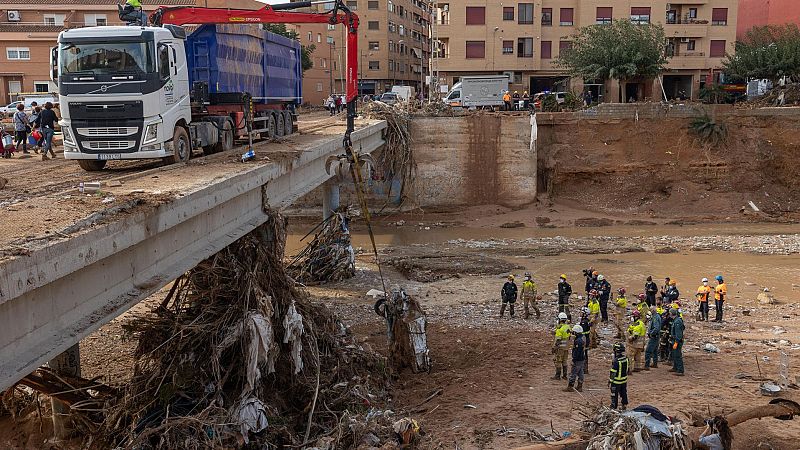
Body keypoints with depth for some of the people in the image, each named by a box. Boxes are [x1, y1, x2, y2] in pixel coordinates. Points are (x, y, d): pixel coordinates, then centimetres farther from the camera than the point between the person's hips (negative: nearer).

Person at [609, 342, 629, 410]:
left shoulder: (616, 361, -26)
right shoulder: (626, 359, -5)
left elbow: (613, 372, -21)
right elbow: (627, 369, 8)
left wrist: (610, 381, -11)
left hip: (616, 382, -7)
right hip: (624, 380, 7)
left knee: (614, 395, 6)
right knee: (624, 393, 19)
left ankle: (613, 407, 14)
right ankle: (624, 406, 29)